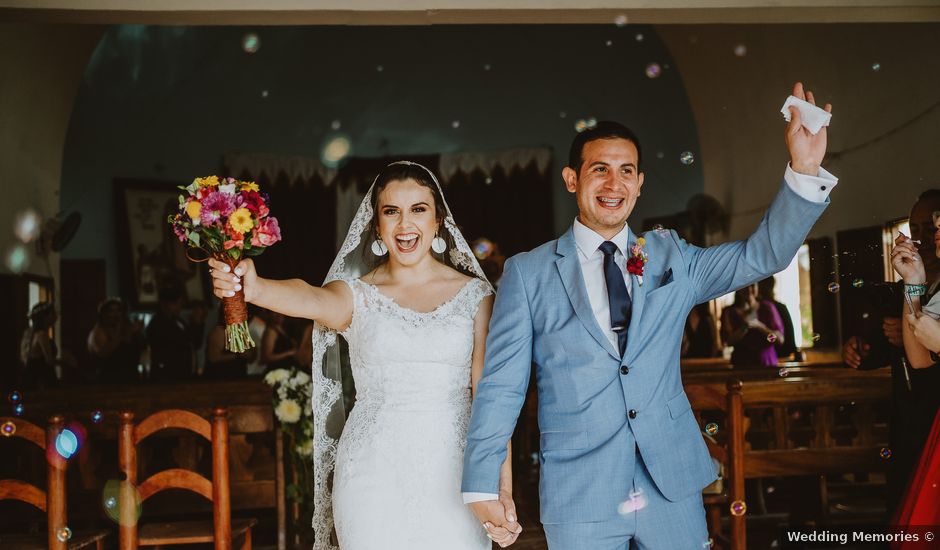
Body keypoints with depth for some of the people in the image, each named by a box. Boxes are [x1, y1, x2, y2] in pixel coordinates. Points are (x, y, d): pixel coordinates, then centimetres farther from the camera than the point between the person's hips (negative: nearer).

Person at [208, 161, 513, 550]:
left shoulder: (474, 295, 4)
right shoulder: (357, 295, 3)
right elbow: (313, 301, -21)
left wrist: (504, 489, -11)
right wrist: (253, 288, -43)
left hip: (453, 478, 0)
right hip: (373, 480, 0)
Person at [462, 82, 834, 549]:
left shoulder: (670, 257, 8)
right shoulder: (527, 273, -1)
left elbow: (763, 253, 2)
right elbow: (501, 385, -2)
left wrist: (805, 170, -12)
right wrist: (482, 485, -6)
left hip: (673, 490, 3)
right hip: (578, 497, -2)